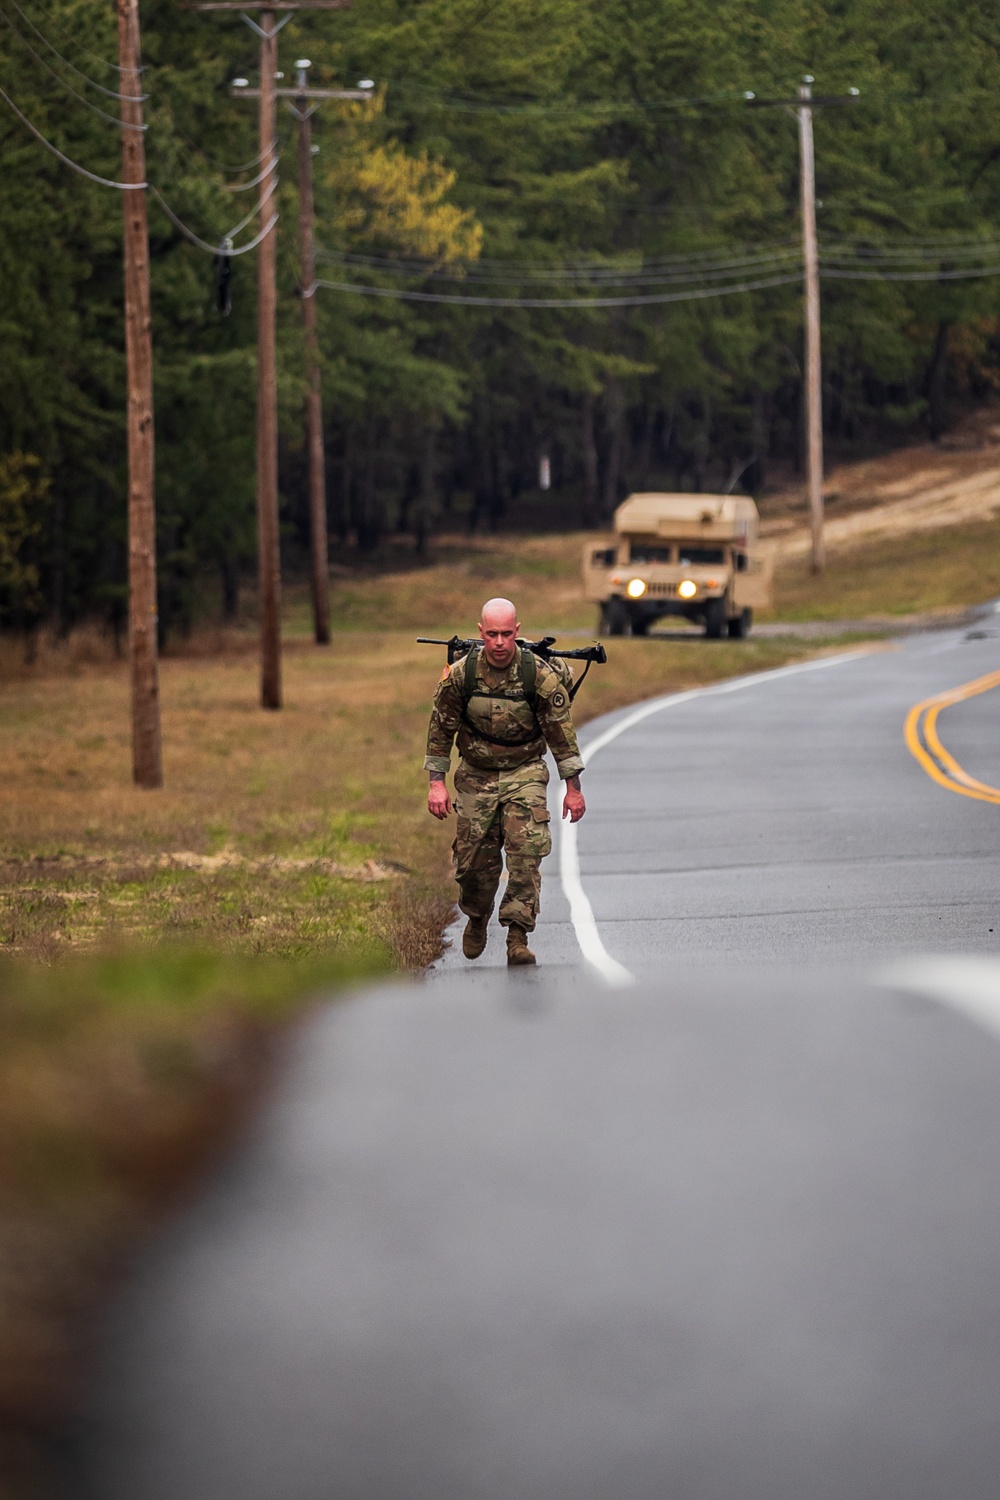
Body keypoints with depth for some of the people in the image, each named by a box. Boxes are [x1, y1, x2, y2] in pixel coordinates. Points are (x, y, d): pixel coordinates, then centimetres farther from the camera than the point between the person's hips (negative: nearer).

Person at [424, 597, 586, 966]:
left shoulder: (541, 676, -15)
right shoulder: (460, 675, -11)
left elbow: (561, 731, -7)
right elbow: (441, 729, 0)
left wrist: (573, 788, -5)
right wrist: (437, 783, -4)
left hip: (525, 773, -1)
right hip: (476, 776, 2)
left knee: (525, 855, -17)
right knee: (474, 860, 4)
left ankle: (518, 936, -13)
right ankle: (476, 919, 33)